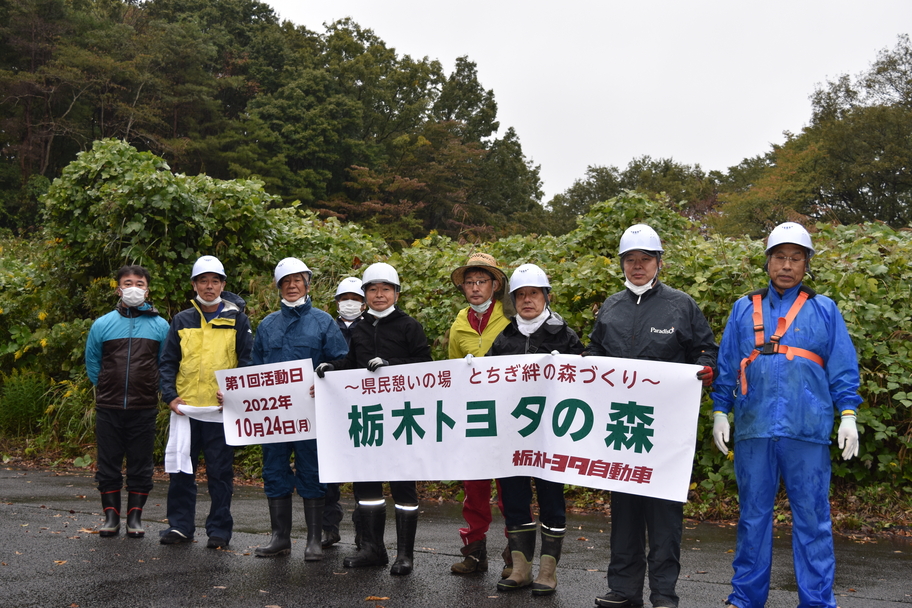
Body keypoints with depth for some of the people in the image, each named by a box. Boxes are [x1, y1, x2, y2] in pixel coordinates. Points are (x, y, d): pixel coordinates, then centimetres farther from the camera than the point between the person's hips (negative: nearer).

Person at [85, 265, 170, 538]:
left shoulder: (160, 326, 2)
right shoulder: (102, 324, 3)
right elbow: (92, 363, 15)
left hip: (144, 408, -1)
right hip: (108, 408, 1)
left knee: (141, 464, 5)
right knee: (108, 463, 6)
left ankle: (135, 517, 14)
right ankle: (111, 516, 16)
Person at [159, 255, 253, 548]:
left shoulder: (237, 320, 5)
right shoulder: (182, 321, 11)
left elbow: (248, 362, 3)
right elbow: (168, 363, 11)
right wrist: (170, 396, -3)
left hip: (222, 410, -2)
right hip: (185, 408, 2)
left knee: (220, 471, 3)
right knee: (181, 469, 7)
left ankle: (219, 529, 12)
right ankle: (180, 525, 18)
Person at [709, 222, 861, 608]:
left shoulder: (824, 310, 9)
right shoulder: (744, 309, 13)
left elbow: (843, 369, 7)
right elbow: (726, 367, 14)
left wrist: (848, 416, -2)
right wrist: (720, 413, 8)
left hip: (808, 430, -1)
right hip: (754, 428, 2)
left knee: (812, 517, 2)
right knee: (753, 515, 9)